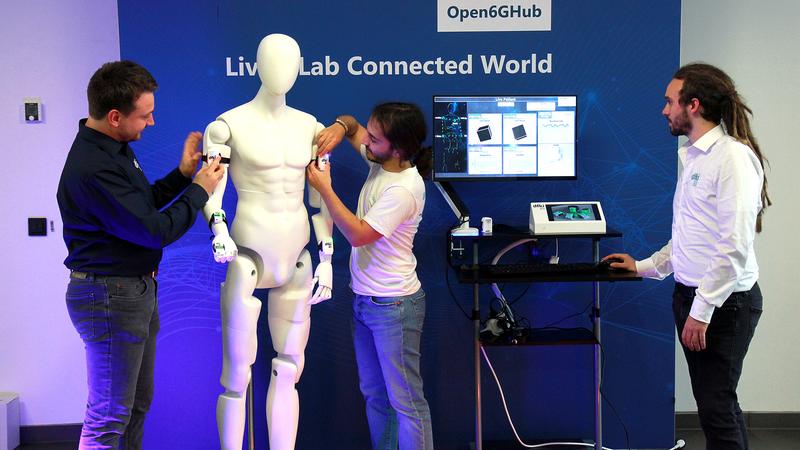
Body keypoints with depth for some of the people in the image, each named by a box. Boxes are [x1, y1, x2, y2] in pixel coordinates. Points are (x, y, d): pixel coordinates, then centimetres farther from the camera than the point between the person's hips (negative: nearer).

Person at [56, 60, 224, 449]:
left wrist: (182, 174, 7)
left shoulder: (114, 148, 7)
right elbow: (156, 230, -23)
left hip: (136, 289, 10)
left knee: (137, 405, 19)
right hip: (109, 296, -10)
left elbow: (142, 204, 18)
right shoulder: (93, 167, -26)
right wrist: (199, 189, -11)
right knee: (109, 416, -1)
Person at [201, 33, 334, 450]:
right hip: (246, 259, -5)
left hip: (295, 260, 6)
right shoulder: (227, 126, -8)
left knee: (288, 372, 11)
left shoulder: (309, 127, 8)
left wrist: (326, 258, 7)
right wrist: (219, 231, -29)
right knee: (236, 376, -3)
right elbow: (210, 195, -9)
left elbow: (320, 198, 11)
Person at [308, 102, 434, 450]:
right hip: (364, 299, 9)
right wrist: (339, 127, -6)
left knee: (405, 401, -2)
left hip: (393, 305, -9)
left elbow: (358, 234, -23)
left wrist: (324, 188, -19)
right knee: (374, 395, 18)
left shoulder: (404, 190, -25)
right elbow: (351, 125, 17)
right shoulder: (380, 159, 0)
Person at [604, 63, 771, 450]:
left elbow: (735, 245, -21)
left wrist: (702, 310, -21)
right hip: (692, 295, 9)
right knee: (713, 403, 13)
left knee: (717, 407, -5)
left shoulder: (732, 156, -15)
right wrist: (645, 267, 25)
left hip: (724, 302, -9)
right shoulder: (691, 156, 13)